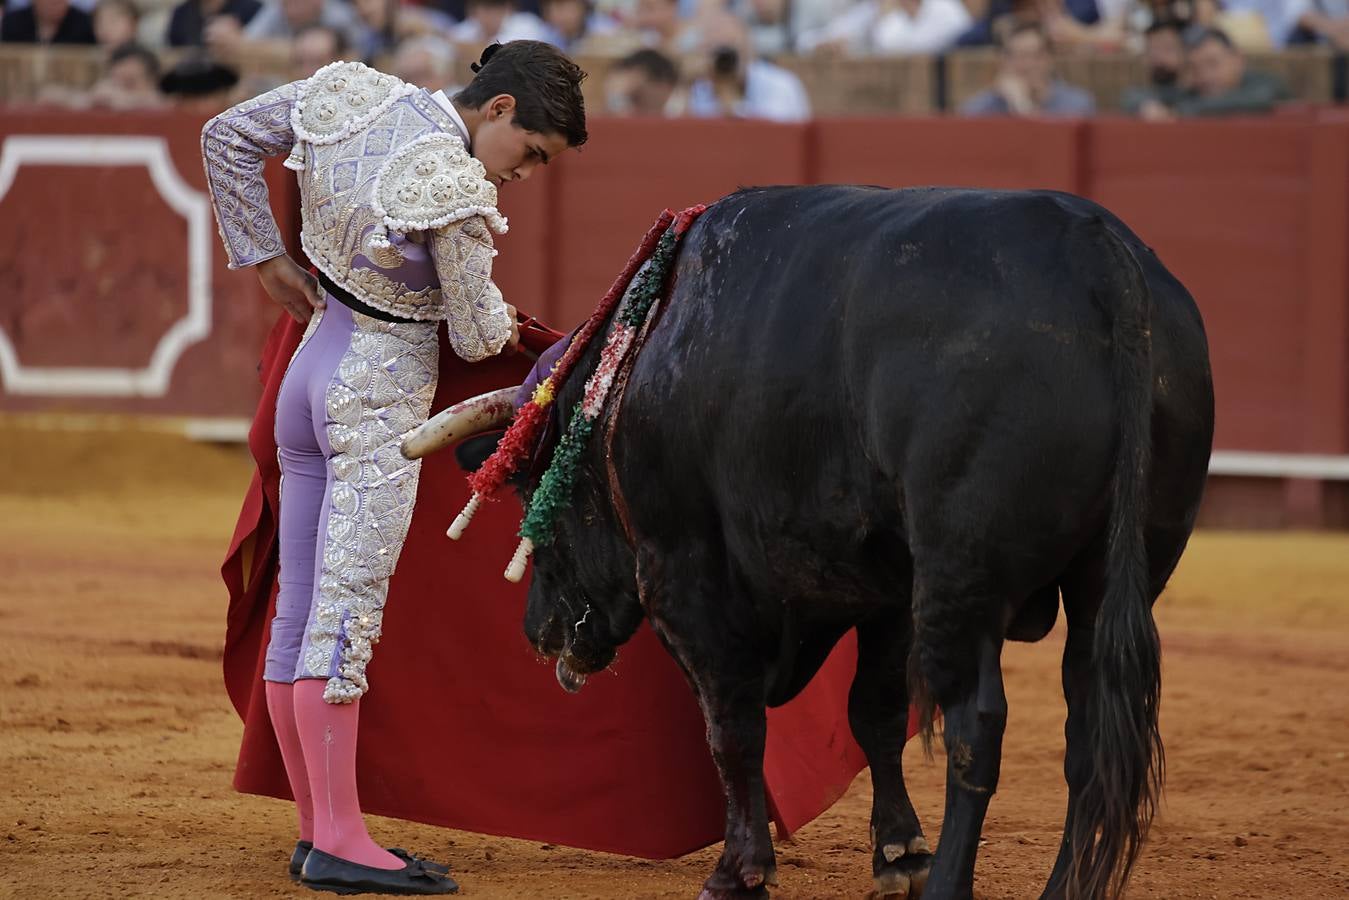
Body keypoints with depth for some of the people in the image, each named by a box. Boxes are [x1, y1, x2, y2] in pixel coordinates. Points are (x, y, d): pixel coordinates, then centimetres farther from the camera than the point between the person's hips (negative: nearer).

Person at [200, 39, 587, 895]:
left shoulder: (354, 94, 0)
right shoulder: (455, 190, -20)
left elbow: (227, 137, 11)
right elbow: (478, 334, -10)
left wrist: (267, 257, 15)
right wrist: (503, 321, 13)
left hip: (312, 373, 9)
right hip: (383, 397, -9)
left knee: (301, 613, 9)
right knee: (348, 610, -10)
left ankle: (317, 827, 16)